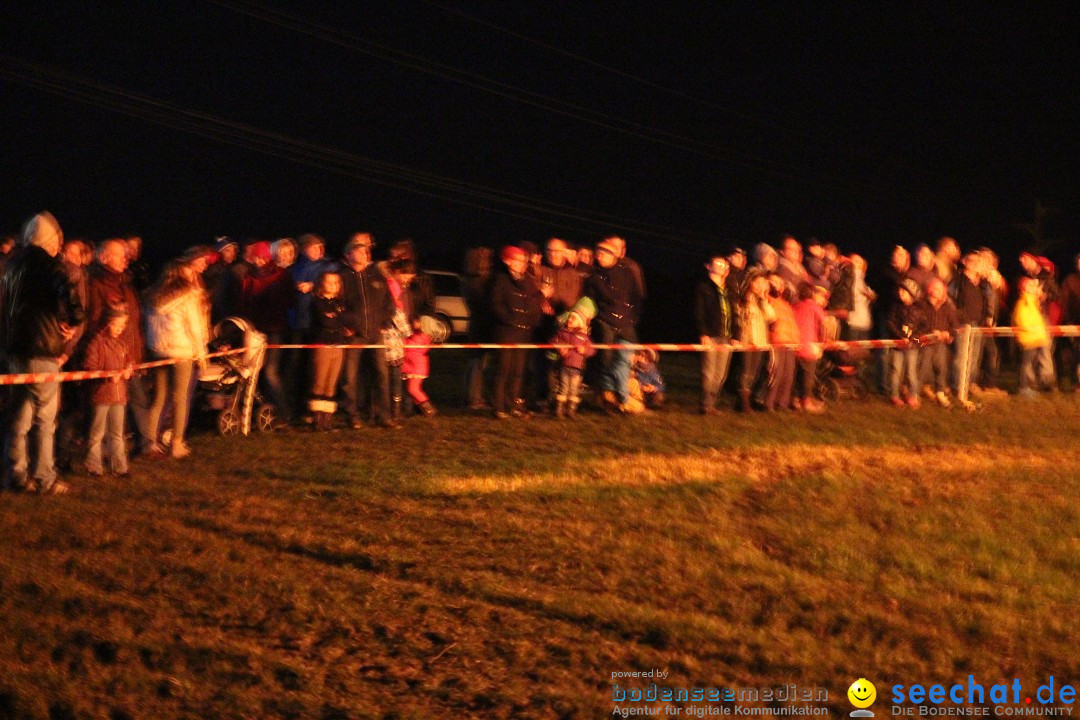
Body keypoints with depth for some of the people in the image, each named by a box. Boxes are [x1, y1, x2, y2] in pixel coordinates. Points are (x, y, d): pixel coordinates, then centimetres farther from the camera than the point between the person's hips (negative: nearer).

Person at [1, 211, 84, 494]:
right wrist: (74, 321, -15)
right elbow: (67, 292, -31)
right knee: (46, 418, 3)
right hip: (40, 350, -8)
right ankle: (44, 479, 8)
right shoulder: (44, 262, -14)